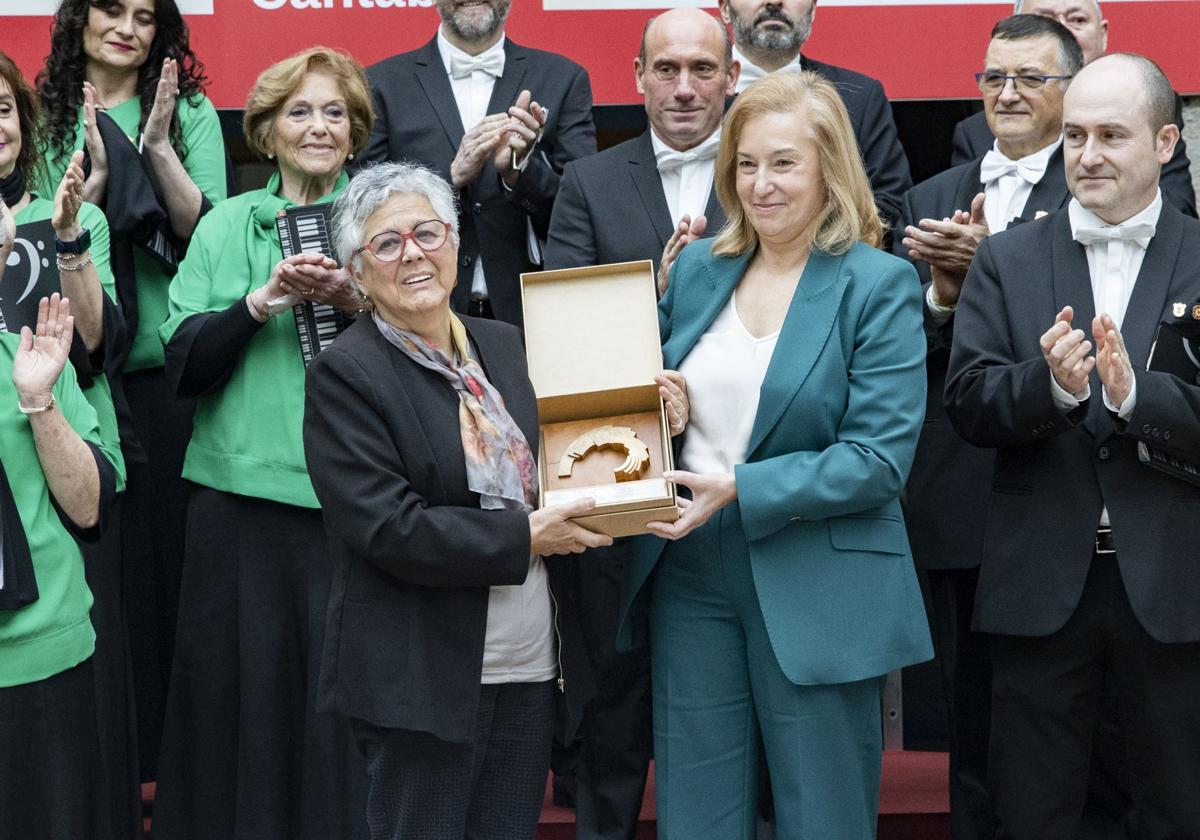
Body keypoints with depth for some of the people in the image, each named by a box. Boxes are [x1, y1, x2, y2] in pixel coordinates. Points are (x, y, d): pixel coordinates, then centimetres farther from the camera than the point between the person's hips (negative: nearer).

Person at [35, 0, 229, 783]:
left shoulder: (191, 114, 4)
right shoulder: (50, 121, 6)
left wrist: (157, 149, -15)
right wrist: (97, 173, -15)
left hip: (173, 367, -1)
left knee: (178, 550, 4)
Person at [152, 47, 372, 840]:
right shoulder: (226, 226, 11)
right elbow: (184, 364, 3)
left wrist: (354, 300, -14)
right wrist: (262, 302, -11)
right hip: (243, 490, 1)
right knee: (247, 680, 3)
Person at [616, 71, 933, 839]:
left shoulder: (878, 285, -8)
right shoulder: (698, 267, 8)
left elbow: (879, 458, -15)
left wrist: (741, 490, -22)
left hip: (818, 593, -5)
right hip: (692, 575, 5)